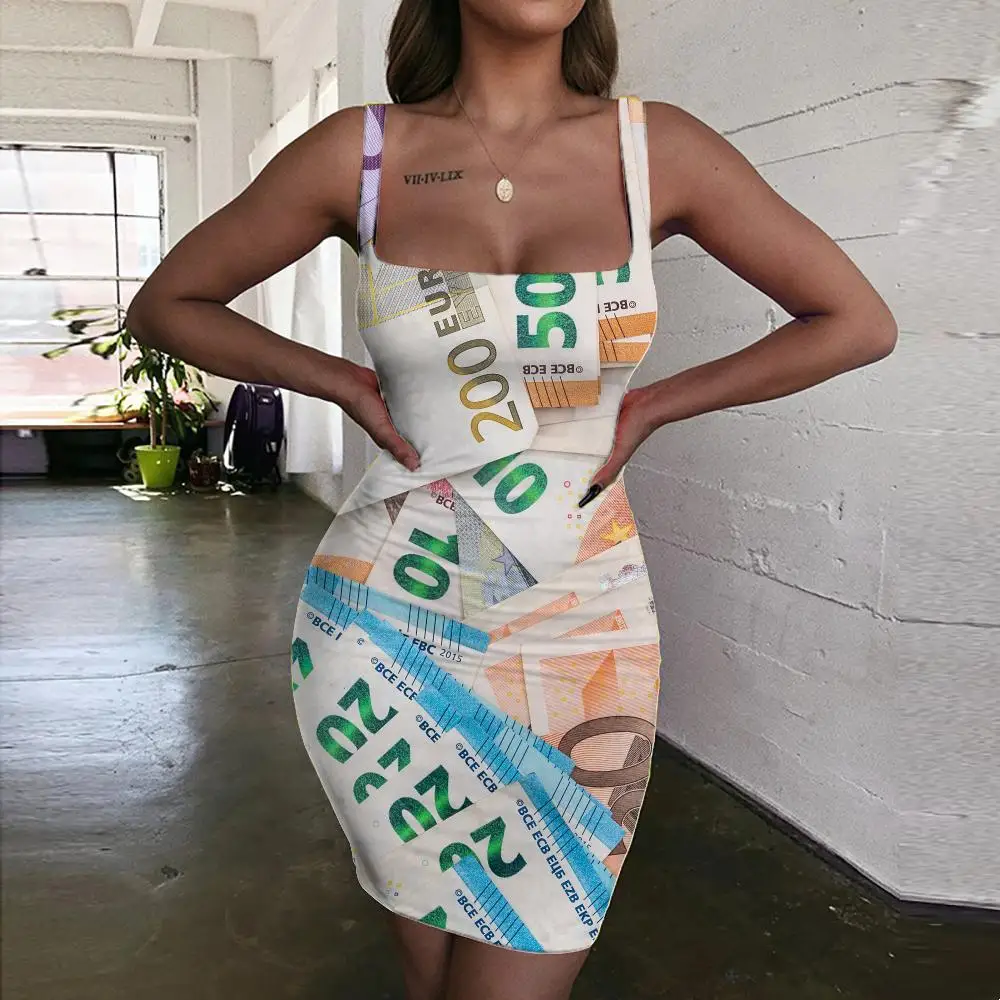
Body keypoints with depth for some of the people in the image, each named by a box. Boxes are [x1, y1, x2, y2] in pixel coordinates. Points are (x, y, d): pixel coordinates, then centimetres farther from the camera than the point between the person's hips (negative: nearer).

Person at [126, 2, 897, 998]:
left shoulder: (659, 149, -3)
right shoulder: (359, 151, -3)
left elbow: (859, 322, 5)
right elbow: (163, 305, 9)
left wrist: (652, 406, 0)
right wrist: (342, 382, -2)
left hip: (580, 632, 0)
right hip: (388, 622, 0)